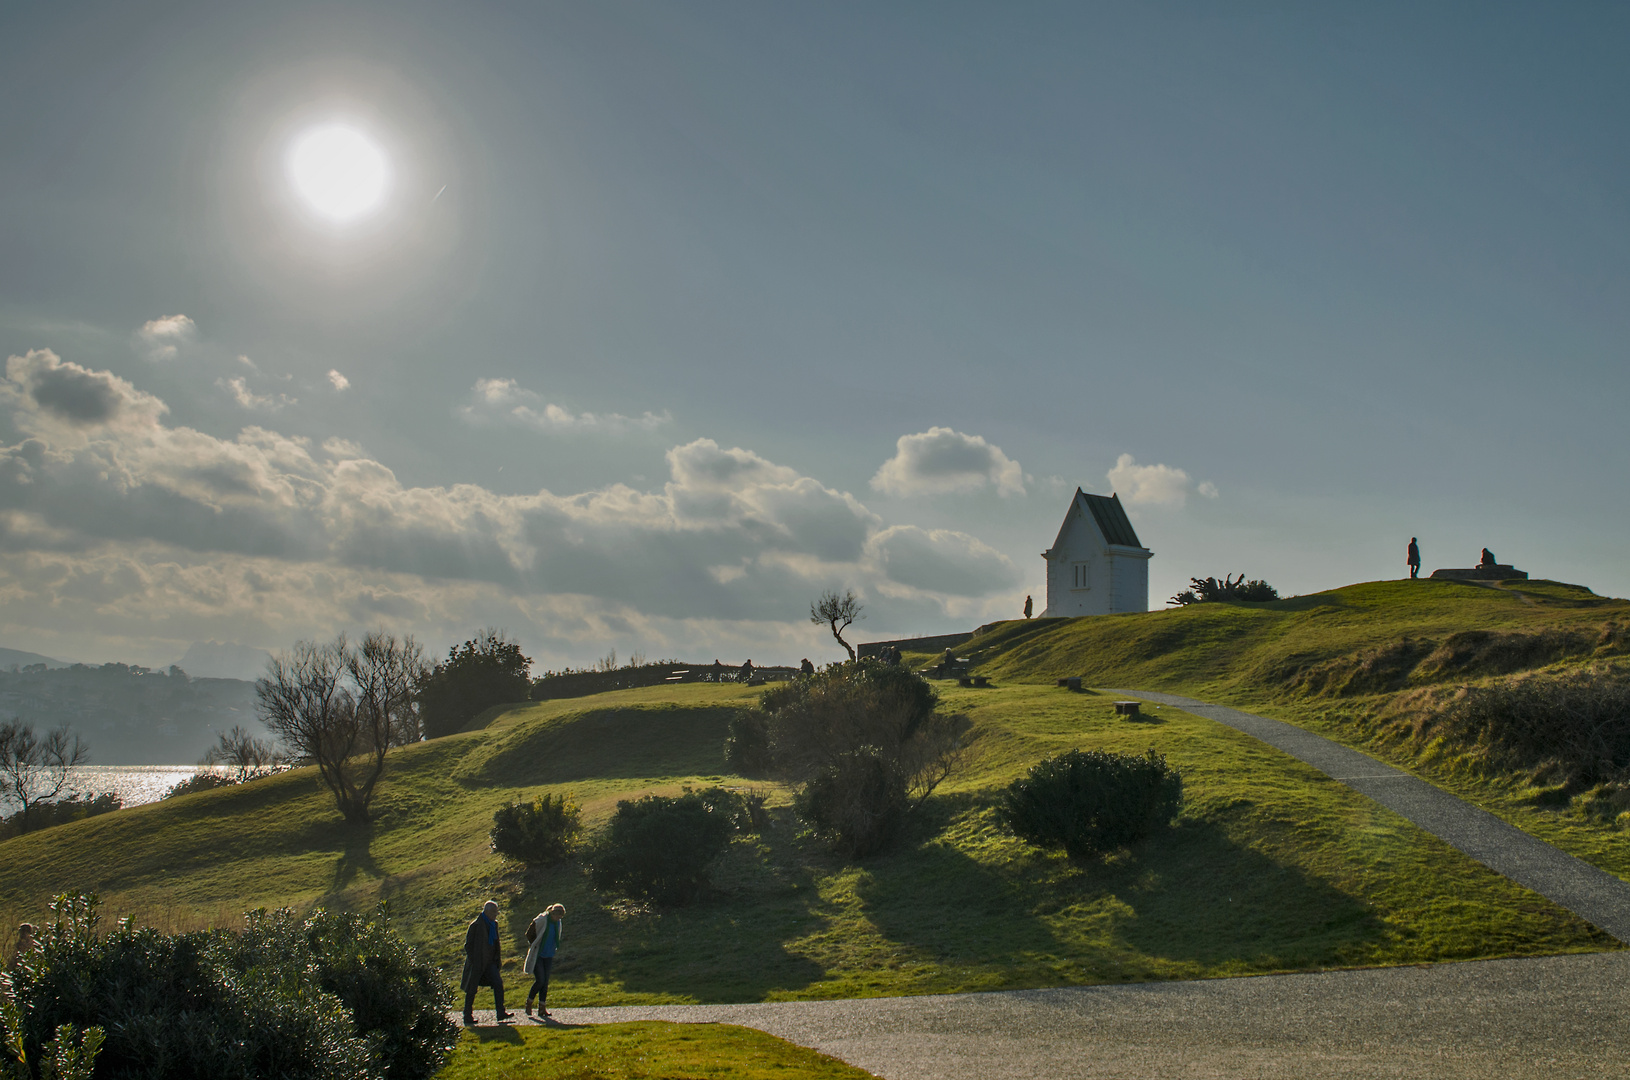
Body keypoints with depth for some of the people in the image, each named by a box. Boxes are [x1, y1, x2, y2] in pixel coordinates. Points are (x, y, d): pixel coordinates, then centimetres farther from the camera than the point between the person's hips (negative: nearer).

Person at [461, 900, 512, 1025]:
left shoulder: (494, 924, 8)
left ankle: (500, 1013, -9)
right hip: (476, 963, -6)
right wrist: (473, 961, -15)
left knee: (498, 983, -9)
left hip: (489, 962, 6)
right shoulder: (476, 925, -14)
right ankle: (467, 1016, 14)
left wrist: (497, 953, 7)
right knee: (471, 990, 3)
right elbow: (468, 945, -11)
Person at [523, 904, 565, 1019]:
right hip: (537, 956, -6)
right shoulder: (541, 920, -16)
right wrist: (536, 946, -2)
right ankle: (529, 1003, 8)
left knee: (545, 982, 3)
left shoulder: (557, 923, 4)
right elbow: (529, 934, -8)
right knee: (540, 980, -12)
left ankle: (542, 1008, 8)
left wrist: (552, 949, 9)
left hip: (548, 956, 6)